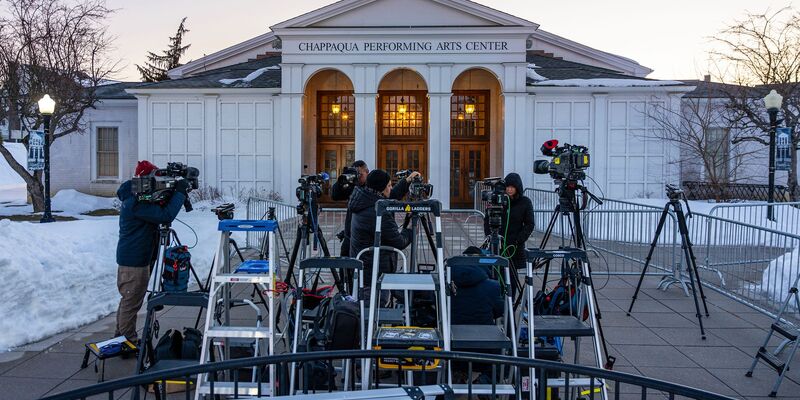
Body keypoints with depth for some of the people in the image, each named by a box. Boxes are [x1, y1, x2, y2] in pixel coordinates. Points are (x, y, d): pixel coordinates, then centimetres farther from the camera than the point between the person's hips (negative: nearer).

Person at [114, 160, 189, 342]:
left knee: (128, 300, 20)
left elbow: (159, 210, 15)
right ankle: (128, 341, 8)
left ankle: (121, 336, 31)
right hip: (135, 261, -11)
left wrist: (176, 192, -2)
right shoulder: (137, 203, -23)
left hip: (129, 258, 11)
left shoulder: (133, 198, 10)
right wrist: (180, 192, -22)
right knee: (132, 302, -1)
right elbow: (165, 215, -31)